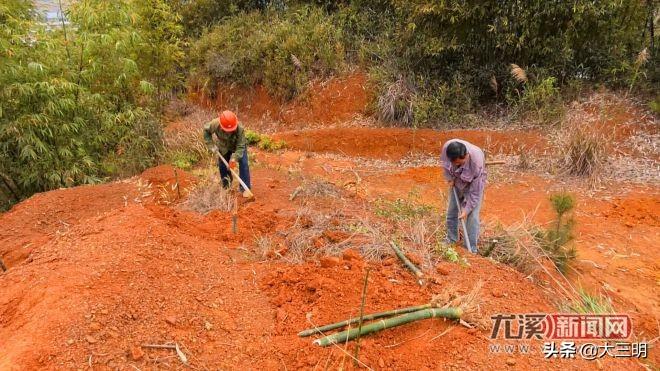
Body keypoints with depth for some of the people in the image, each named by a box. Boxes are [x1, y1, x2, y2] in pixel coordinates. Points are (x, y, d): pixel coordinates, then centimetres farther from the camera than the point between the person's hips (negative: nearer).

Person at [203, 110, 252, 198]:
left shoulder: (240, 129, -41)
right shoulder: (215, 124, -35)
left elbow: (240, 147, -35)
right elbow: (206, 130, -13)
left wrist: (234, 158, -45)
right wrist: (211, 145, -19)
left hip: (238, 145, -3)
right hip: (223, 147, 3)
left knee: (243, 164, -17)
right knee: (222, 166, 8)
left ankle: (245, 188, -8)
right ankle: (226, 186, 30)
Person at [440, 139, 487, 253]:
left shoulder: (477, 162, -40)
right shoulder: (447, 147, -32)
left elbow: (475, 192, -29)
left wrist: (467, 209, -26)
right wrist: (449, 178, -10)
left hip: (473, 183, -4)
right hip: (456, 182, 5)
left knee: (472, 216, -10)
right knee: (451, 211, 13)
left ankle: (471, 250, 2)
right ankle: (451, 241, 32)